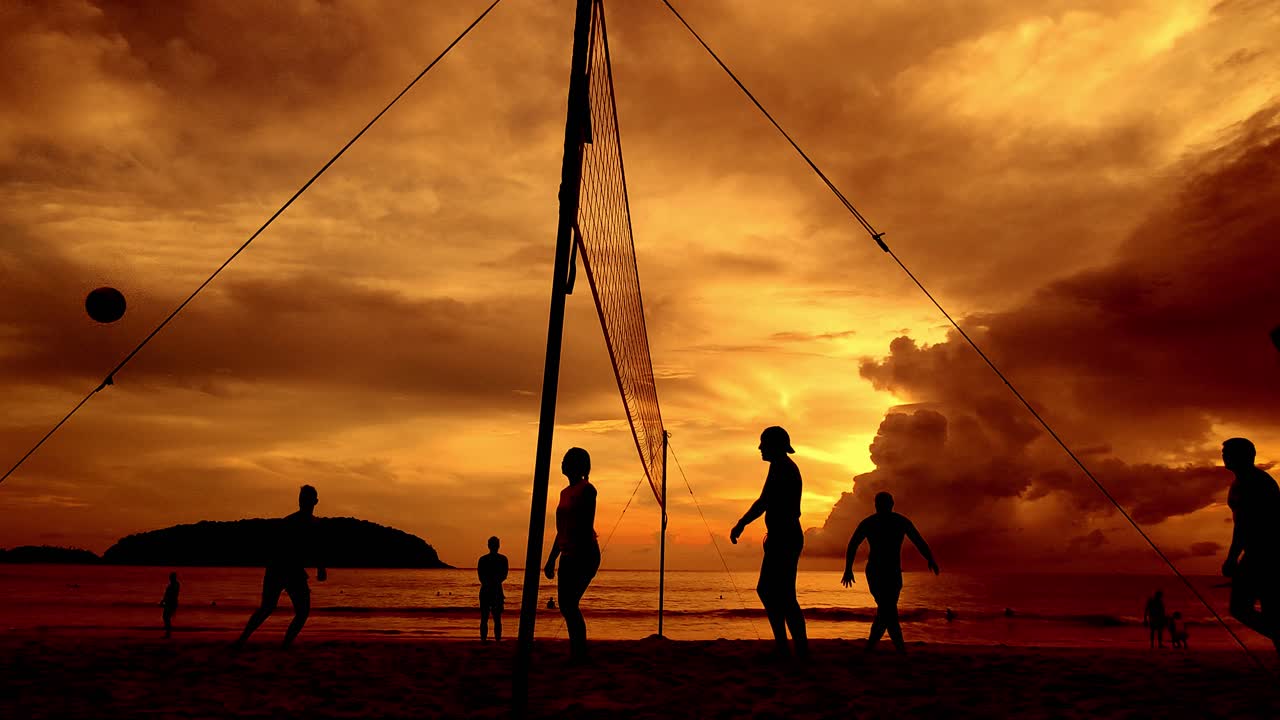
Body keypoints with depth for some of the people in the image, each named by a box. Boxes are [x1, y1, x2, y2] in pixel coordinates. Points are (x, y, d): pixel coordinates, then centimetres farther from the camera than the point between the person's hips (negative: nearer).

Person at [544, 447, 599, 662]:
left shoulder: (587, 489, -7)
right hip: (568, 555, 9)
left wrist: (582, 559, -20)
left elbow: (587, 526, -15)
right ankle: (577, 653, 15)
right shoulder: (565, 492, 18)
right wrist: (551, 559, 21)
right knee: (566, 605, 8)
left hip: (583, 555, -9)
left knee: (569, 603, -12)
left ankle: (579, 654, -6)